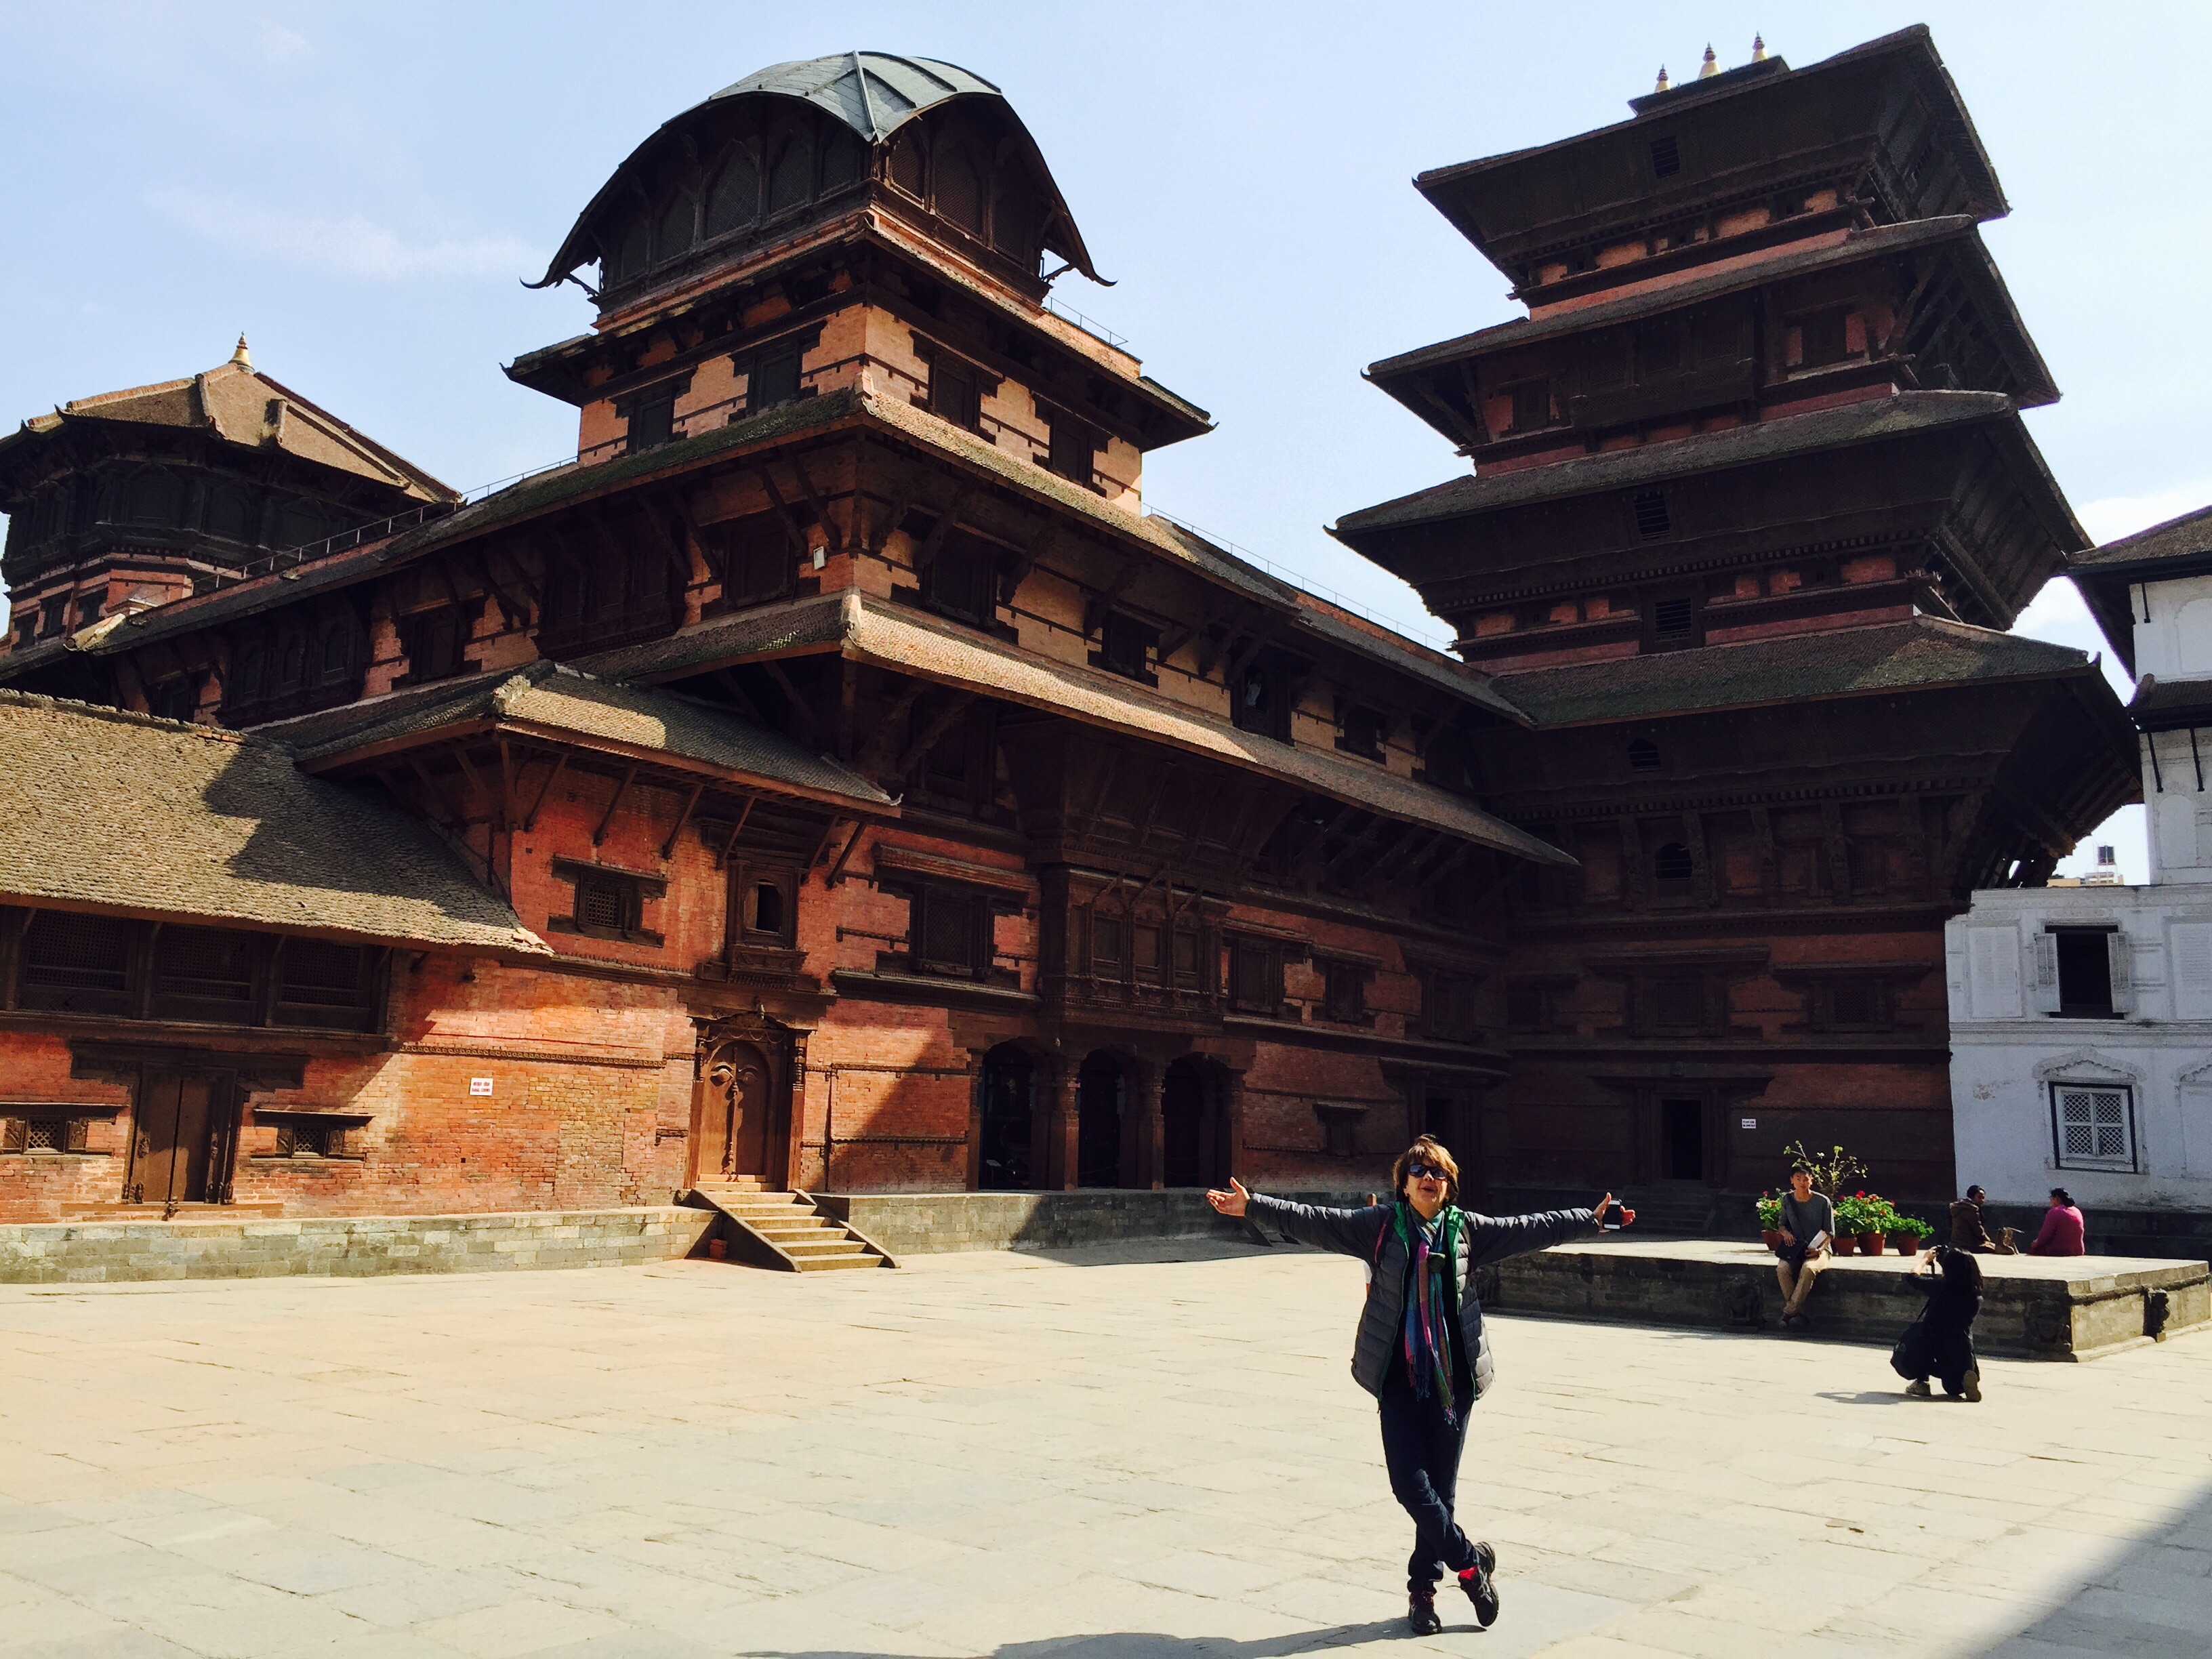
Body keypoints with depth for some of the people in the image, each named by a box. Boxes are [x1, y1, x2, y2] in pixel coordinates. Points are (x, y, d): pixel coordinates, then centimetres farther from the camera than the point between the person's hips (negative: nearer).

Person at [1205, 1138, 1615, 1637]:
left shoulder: (1468, 1229, 5)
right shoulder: (1380, 1225, -1)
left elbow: (1532, 1229, 12)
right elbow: (1316, 1222, -6)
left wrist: (1592, 1217, 11)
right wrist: (1253, 1206, -14)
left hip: (1453, 1376, 2)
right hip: (1399, 1377, -2)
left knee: (1440, 1486, 7)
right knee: (1409, 1482, -7)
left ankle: (1423, 1587, 24)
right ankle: (1471, 1563, 16)